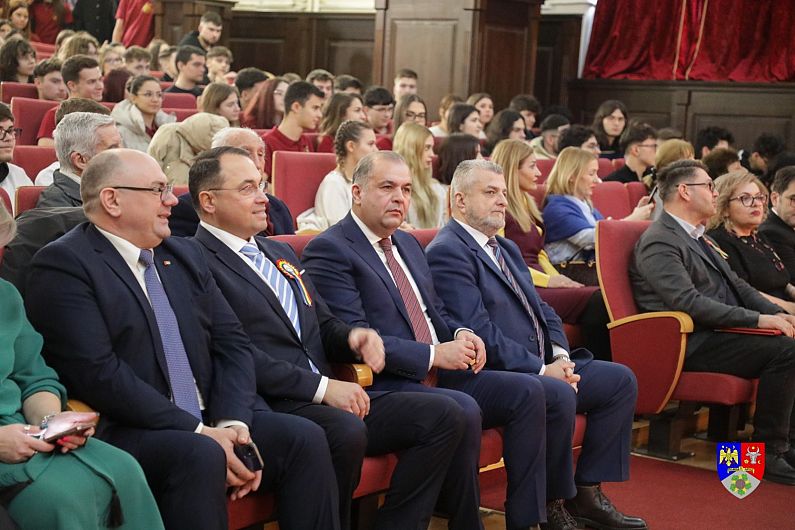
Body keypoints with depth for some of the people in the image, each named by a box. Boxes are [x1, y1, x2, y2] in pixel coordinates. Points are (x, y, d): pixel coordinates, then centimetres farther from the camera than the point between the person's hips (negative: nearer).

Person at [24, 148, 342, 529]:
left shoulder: (185, 255, 16)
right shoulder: (63, 264, -7)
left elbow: (232, 344, 11)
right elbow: (99, 373, -17)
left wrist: (233, 423, -8)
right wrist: (197, 432, -18)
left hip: (209, 424, 7)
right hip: (121, 433, -7)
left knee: (303, 438, -12)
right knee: (200, 455, -33)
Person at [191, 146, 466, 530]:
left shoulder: (280, 252, 23)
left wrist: (352, 337, 2)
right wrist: (321, 387, -19)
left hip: (325, 397, 9)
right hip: (267, 408, -9)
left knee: (444, 415, -5)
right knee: (347, 431, -37)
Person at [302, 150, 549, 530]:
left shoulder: (408, 243, 21)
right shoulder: (328, 251, -8)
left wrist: (460, 334, 2)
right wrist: (435, 354, -19)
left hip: (438, 377, 9)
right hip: (384, 386, -9)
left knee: (526, 391, -7)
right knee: (462, 409, -33)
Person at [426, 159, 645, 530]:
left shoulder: (507, 249, 21)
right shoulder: (447, 252, -11)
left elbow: (542, 311, 20)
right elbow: (480, 332, -20)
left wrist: (561, 356, -1)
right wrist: (542, 370, -18)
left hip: (542, 365, 10)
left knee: (620, 380, 2)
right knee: (559, 396, -33)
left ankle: (586, 492, 3)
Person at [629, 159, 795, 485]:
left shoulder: (695, 237, 21)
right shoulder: (659, 242, -11)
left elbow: (735, 284, 21)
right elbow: (688, 302, -22)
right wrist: (757, 320, -23)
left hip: (719, 333, 10)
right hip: (693, 344, -10)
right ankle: (767, 453, -14)